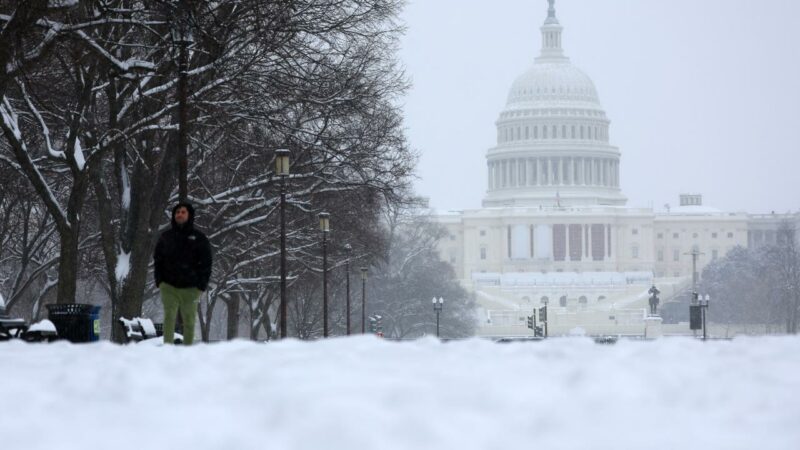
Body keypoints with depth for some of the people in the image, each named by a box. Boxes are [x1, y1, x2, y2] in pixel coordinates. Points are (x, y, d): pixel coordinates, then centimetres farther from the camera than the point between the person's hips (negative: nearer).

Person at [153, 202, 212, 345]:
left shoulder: (199, 238, 4)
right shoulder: (166, 237, 9)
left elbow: (206, 263, 3)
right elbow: (158, 259, 13)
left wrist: (202, 285, -6)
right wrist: (159, 280, 2)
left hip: (190, 288, -1)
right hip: (169, 286, 1)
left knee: (189, 320, 4)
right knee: (169, 317, -9)